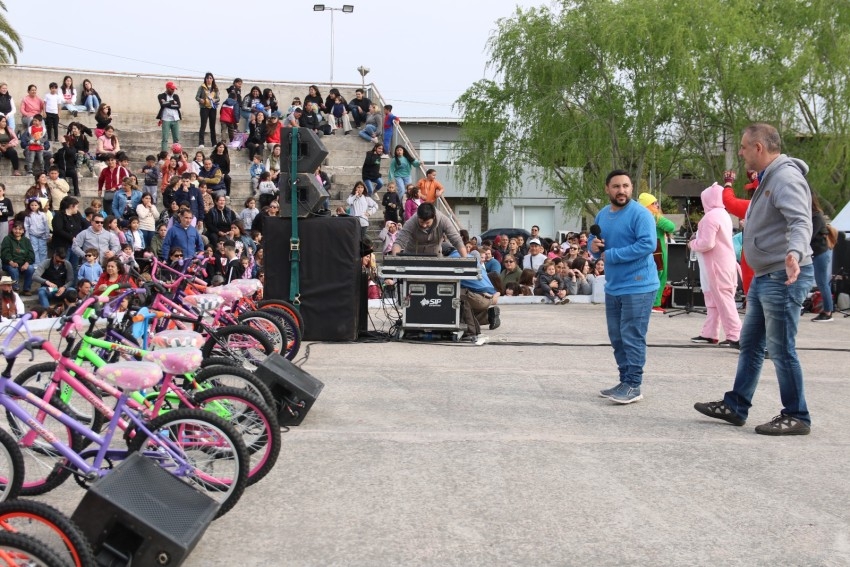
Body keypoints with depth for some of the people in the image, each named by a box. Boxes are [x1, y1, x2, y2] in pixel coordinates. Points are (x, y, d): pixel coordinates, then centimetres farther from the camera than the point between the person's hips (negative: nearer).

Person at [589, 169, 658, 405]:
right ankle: (625, 382, 22)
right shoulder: (602, 215, 11)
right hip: (613, 287, 8)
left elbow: (648, 244, -24)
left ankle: (633, 386, -1)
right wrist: (593, 246, -5)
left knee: (632, 338, -7)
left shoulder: (640, 213, -13)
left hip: (638, 286, -8)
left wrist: (611, 255, -20)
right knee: (617, 338, 12)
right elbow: (594, 242, 22)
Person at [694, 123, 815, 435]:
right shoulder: (768, 178, 15)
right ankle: (735, 406, 24)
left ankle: (796, 417, 7)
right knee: (750, 344, 15)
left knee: (780, 348, -4)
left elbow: (801, 222, -32)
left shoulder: (786, 177, -18)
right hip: (763, 276, 11)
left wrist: (795, 252, -50)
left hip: (784, 277, -11)